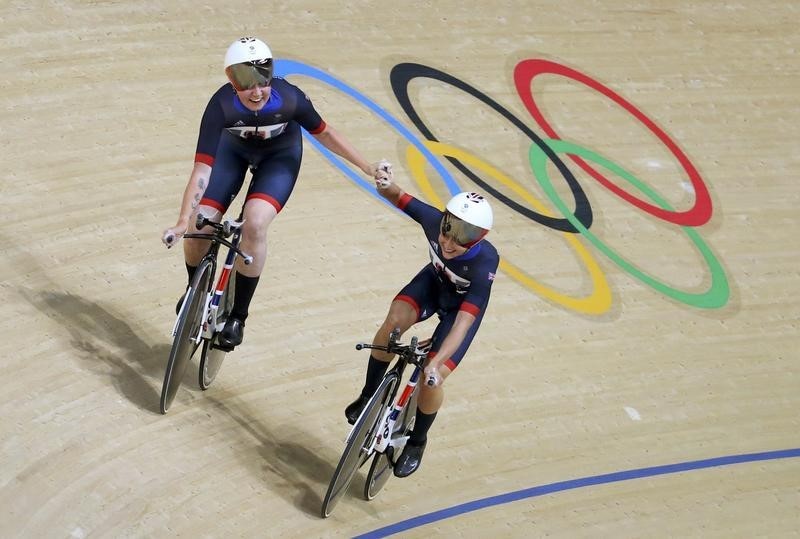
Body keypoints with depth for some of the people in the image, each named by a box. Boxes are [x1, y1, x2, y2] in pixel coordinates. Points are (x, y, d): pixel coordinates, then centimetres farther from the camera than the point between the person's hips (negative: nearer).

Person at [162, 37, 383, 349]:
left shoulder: (289, 98, -34)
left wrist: (367, 167, -10)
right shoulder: (221, 106, -36)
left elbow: (323, 133, -15)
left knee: (254, 225, -25)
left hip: (280, 156, -1)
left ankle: (238, 315, -6)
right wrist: (183, 222, -44)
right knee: (199, 227, -11)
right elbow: (202, 169, -36)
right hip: (233, 149, 1)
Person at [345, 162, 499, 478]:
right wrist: (386, 185, -45)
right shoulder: (434, 220, -33)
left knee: (432, 380, -13)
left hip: (463, 304, -3)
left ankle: (416, 442, 18)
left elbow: (463, 321, -43)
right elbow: (397, 198, -20)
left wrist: (436, 364, -52)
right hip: (434, 282, 3)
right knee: (395, 320, -29)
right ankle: (369, 393, -4)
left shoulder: (484, 262, -41)